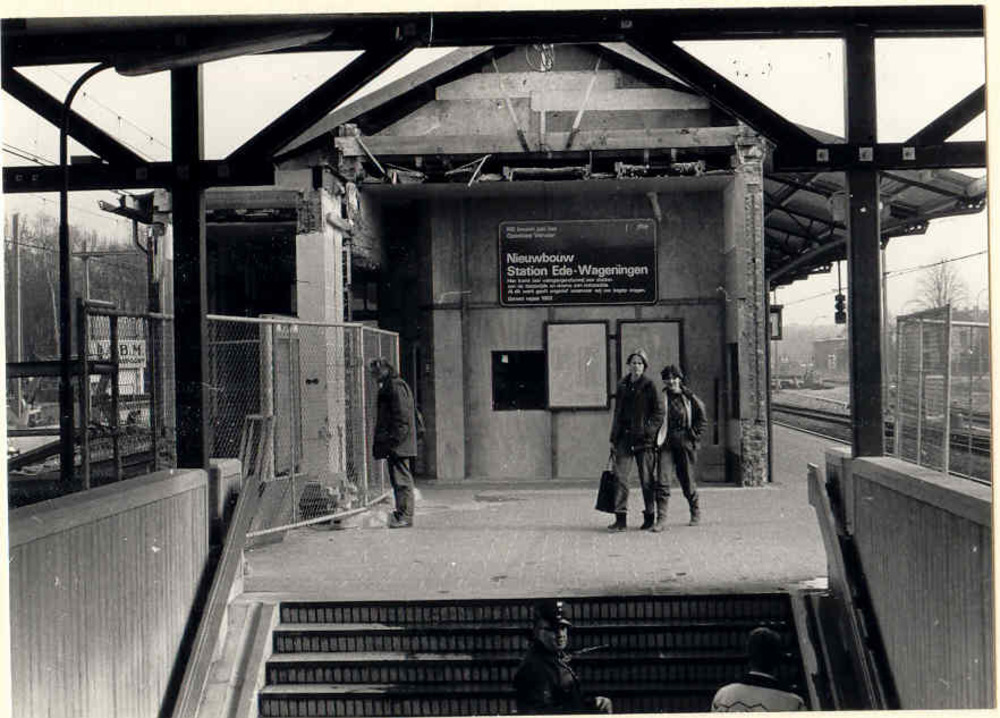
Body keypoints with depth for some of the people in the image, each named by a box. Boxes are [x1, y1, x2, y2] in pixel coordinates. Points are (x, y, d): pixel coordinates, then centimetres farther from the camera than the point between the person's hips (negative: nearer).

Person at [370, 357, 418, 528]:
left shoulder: (396, 387, -13)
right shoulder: (388, 387, 19)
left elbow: (402, 418, -18)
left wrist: (393, 442, -20)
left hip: (398, 444, -10)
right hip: (394, 444, 10)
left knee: (402, 479, -7)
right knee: (398, 480, 12)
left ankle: (405, 516, -5)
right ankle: (402, 514, 17)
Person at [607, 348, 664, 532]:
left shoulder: (649, 386, -2)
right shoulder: (622, 386, 12)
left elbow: (659, 413, -3)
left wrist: (648, 431, -14)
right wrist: (613, 439, 15)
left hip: (644, 439, -4)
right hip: (624, 437, 4)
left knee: (646, 479, 3)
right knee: (620, 476, -6)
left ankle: (649, 517, 16)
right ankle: (620, 519, -5)